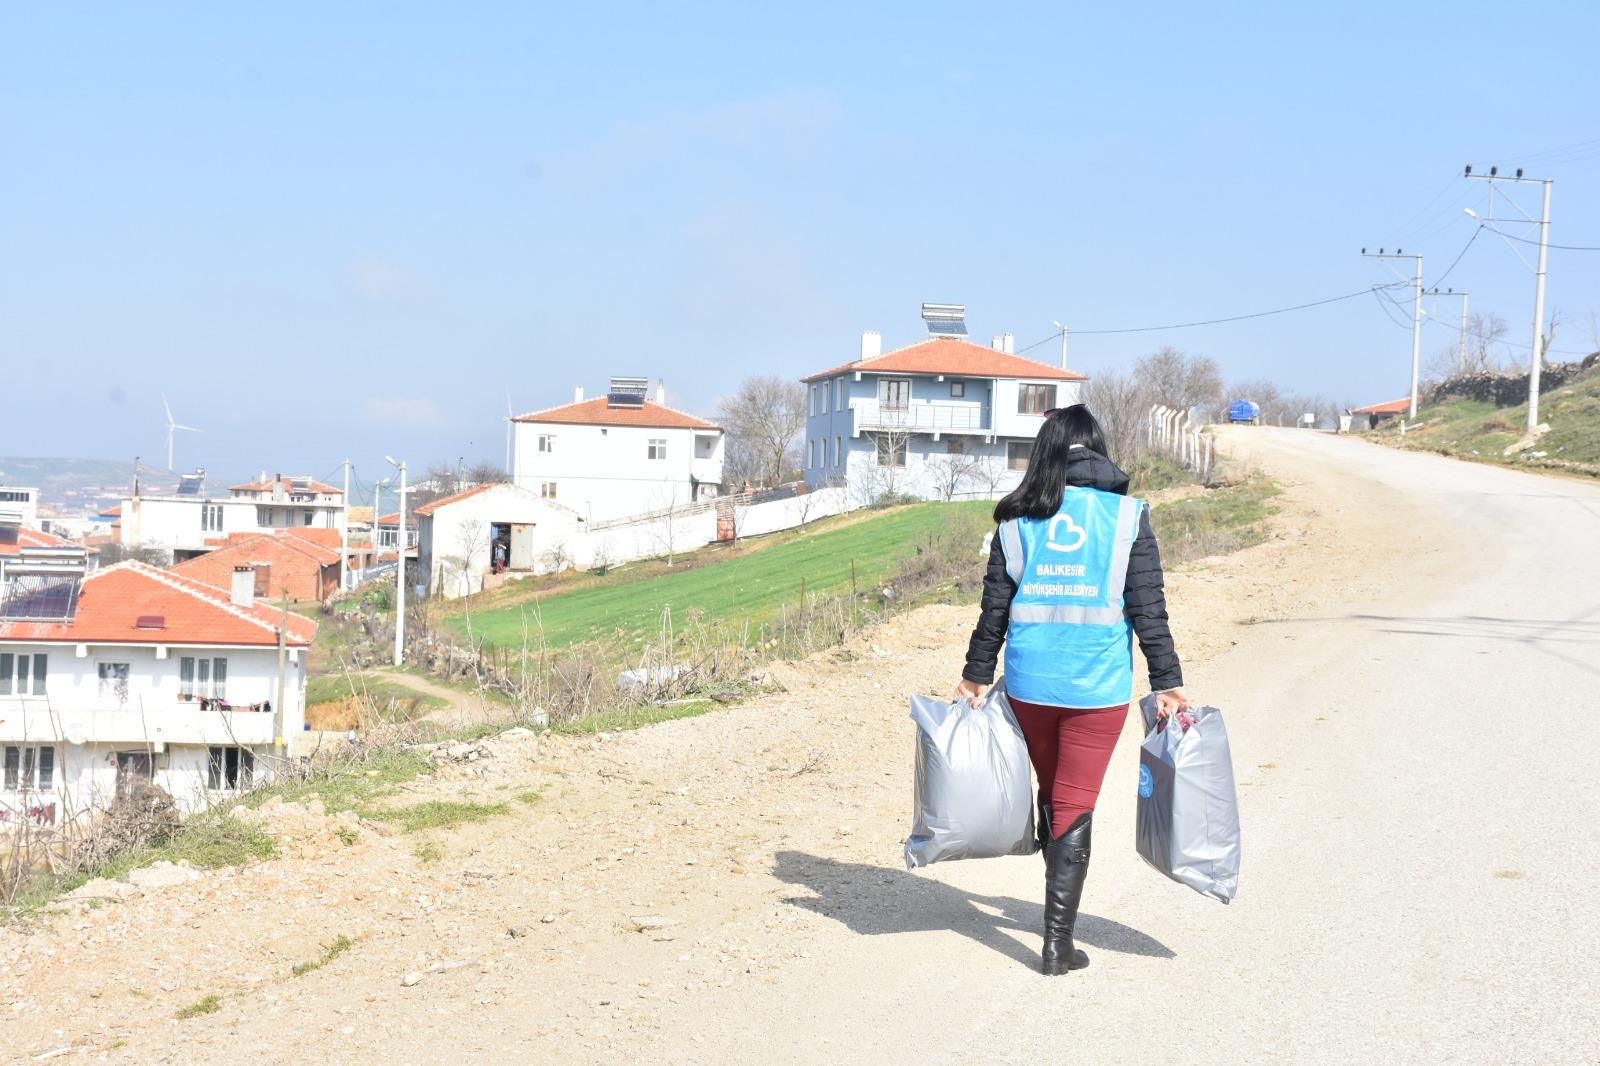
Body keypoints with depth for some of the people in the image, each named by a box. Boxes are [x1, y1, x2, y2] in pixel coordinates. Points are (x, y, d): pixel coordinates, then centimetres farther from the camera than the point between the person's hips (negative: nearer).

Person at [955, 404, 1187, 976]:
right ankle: (1058, 943, 2)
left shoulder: (1017, 519, 1)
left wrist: (976, 675, 12)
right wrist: (1167, 682, 2)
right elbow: (1148, 609, -4)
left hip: (1030, 685, 2)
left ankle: (1062, 903, 37)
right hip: (1098, 690, -2)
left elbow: (995, 607, 3)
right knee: (1075, 809, 3)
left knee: (1051, 796, 21)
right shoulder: (1127, 515, -4)